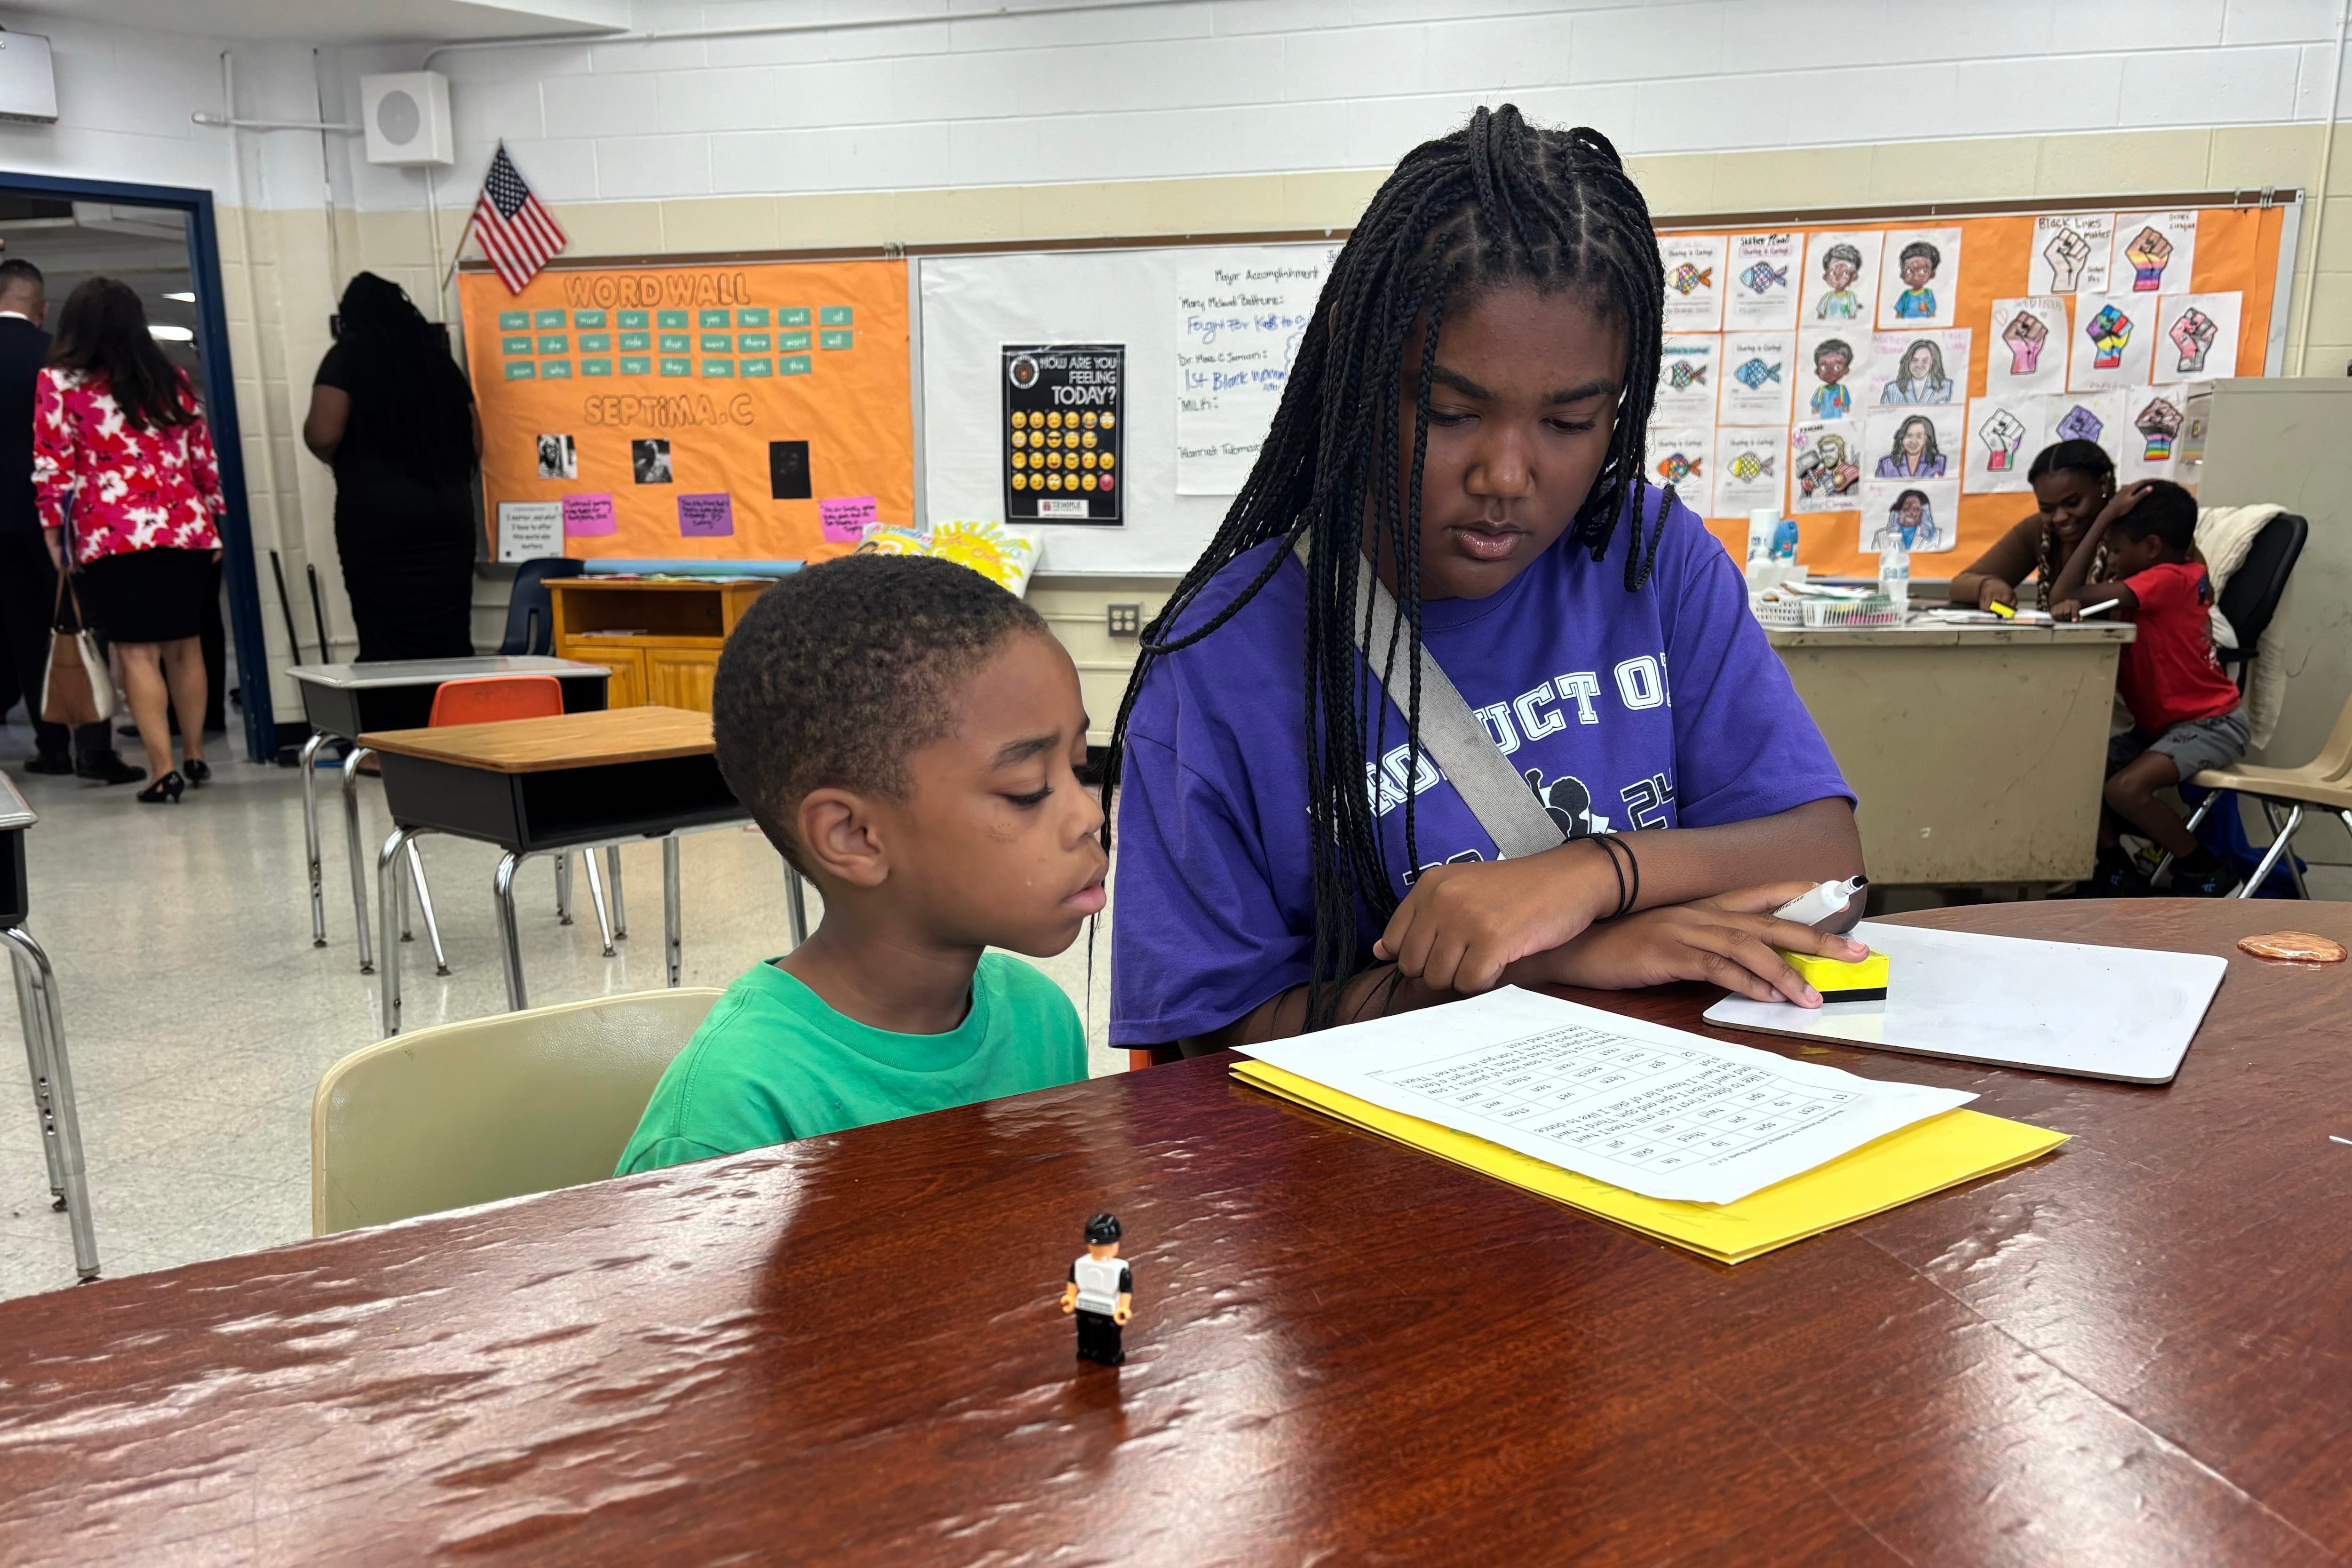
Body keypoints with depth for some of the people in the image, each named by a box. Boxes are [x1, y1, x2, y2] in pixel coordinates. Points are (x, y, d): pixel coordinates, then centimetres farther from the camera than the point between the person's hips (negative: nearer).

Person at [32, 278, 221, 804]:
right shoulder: (173, 380, 10)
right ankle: (195, 757, 21)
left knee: (138, 652, -2)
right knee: (185, 644, 13)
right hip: (186, 529, 4)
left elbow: (52, 467, -2)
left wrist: (54, 531, 7)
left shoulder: (59, 383, 0)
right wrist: (213, 520, 20)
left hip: (113, 537, -3)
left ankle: (163, 770, -7)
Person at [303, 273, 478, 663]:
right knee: (450, 641, 4)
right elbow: (474, 443, 14)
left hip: (375, 517, -4)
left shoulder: (347, 357, 1)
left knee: (386, 644, -3)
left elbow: (323, 435, -11)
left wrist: (345, 459, 10)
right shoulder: (438, 356, 13)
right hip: (449, 513, 4)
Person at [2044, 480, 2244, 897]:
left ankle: (2204, 872, -5)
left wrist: (2106, 516, -23)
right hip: (2162, 723, 9)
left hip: (2210, 723, -9)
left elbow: (2062, 597, -26)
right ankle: (2118, 870, 9)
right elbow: (2066, 602, -2)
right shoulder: (2180, 574, 8)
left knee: (2125, 789, -27)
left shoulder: (2167, 579, -21)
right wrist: (2073, 604, -28)